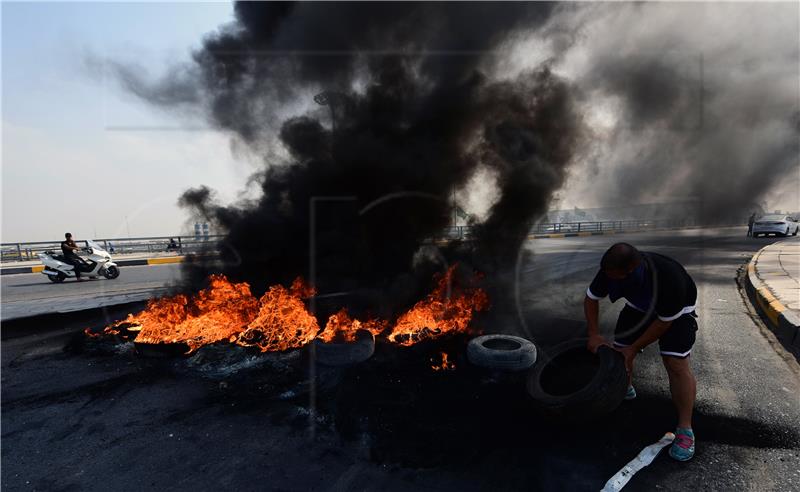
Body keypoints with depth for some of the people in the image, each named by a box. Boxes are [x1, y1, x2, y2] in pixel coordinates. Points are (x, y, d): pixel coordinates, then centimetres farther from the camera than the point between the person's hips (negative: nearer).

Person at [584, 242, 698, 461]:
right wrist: (594, 333, -18)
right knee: (620, 351, 4)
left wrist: (634, 348, -21)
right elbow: (591, 299, -11)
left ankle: (685, 429, -3)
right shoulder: (611, 270, -29)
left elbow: (664, 322, -26)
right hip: (639, 305, 5)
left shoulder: (669, 277, -41)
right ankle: (625, 389, 32)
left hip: (676, 310, -4)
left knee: (676, 364, -15)